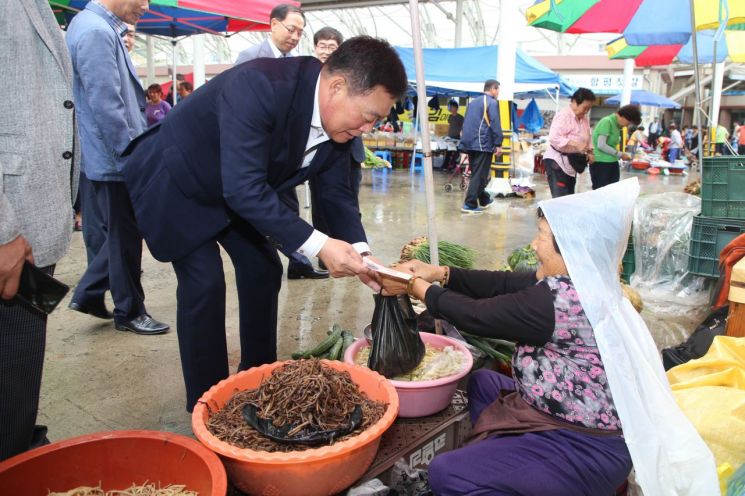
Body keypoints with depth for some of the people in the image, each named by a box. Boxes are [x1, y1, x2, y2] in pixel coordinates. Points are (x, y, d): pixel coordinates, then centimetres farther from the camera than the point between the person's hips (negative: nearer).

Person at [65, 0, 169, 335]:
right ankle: (129, 312, 18)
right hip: (116, 158, -10)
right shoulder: (96, 32, -18)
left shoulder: (103, 28, 14)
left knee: (122, 232, 18)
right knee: (125, 235, 3)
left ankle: (88, 294, 28)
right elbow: (106, 106, -24)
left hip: (118, 155, 10)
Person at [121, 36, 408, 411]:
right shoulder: (258, 86, -38)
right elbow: (243, 187, -42)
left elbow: (336, 192, -5)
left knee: (263, 271, 5)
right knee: (204, 283, -13)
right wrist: (317, 245, -43)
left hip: (238, 188, 8)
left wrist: (359, 252, -20)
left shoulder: (338, 120, -14)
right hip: (174, 183, -7)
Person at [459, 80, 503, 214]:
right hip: (482, 143, -8)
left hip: (470, 143, 8)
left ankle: (484, 200, 30)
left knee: (477, 173, 17)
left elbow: (466, 122, 21)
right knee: (479, 175, -6)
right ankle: (469, 205, -10)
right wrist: (498, 144, -10)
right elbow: (495, 124, -13)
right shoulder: (492, 102, -6)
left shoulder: (473, 102, 18)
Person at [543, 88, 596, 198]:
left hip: (571, 162, 9)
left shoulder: (584, 118, 10)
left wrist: (589, 151, 5)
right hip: (557, 161, -9)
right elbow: (554, 138, -29)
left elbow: (587, 137, 23)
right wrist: (576, 144, -34)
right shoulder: (563, 115, -18)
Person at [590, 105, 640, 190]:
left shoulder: (616, 124, 13)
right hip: (601, 164, -8)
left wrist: (621, 155, 4)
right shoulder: (607, 122, -12)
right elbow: (601, 145, -19)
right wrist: (620, 154, -11)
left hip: (612, 164, 9)